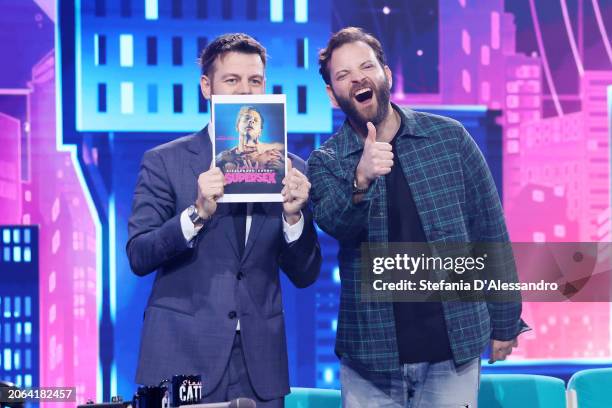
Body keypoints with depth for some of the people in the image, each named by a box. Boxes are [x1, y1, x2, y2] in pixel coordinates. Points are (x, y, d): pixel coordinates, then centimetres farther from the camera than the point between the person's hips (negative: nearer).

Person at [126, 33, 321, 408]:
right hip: (181, 357, -2)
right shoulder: (165, 162, 1)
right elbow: (138, 257, -6)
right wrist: (198, 212, -20)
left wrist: (293, 214, -12)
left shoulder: (290, 168, 6)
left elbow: (305, 275, 6)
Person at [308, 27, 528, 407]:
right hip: (371, 352, 0)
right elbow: (334, 222, -19)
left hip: (456, 344, 0)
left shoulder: (449, 137, 0)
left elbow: (490, 233, 4)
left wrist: (504, 322, 5)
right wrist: (361, 179, -38)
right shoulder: (326, 162, 0)